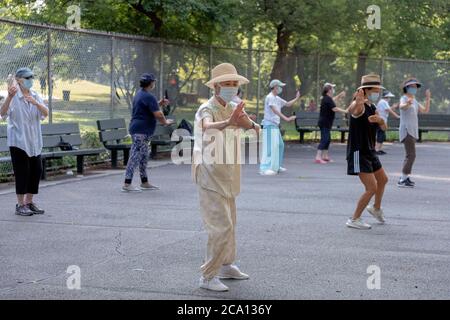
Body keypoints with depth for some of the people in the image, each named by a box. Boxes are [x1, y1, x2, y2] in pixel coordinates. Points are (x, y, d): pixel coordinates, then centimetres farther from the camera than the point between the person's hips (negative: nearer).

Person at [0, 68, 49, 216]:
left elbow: (45, 113, -5)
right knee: (22, 171, -4)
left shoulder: (35, 95, 5)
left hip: (34, 141, 6)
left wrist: (35, 103, -24)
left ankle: (29, 202, 21)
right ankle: (20, 205, 5)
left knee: (36, 170, 7)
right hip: (18, 140, -6)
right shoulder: (14, 97, -11)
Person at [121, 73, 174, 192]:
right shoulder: (148, 97, -16)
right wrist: (165, 122, -1)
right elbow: (158, 114, -19)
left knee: (144, 157, 17)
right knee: (135, 156, -10)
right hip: (141, 131, -11)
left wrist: (159, 104, 15)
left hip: (138, 129, 11)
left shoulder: (140, 94, 15)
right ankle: (127, 184, -11)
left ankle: (145, 182, 25)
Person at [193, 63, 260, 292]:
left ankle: (226, 266, 33)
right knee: (220, 226, -14)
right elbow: (207, 127, -39)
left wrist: (250, 124, -34)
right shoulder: (207, 109, -15)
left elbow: (255, 128, -9)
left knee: (229, 223, 19)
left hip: (227, 176, 8)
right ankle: (208, 276, -9)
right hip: (210, 176, -8)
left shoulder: (233, 108, 7)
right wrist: (228, 122, -60)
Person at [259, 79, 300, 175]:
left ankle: (276, 166, 26)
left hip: (275, 125, 10)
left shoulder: (277, 98, 15)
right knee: (270, 147, -16)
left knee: (280, 145, 16)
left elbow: (288, 104, 28)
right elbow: (275, 110, -25)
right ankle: (265, 169, -19)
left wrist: (297, 98, 18)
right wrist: (286, 118, -32)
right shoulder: (270, 97, -13)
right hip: (270, 125, -10)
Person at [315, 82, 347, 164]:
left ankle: (325, 157, 22)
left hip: (326, 123, 10)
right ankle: (318, 157, -17)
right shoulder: (327, 99, -18)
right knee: (324, 139, -12)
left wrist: (339, 96, 27)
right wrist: (346, 111, -16)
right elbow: (335, 109, -23)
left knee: (327, 139, 16)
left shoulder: (326, 98, 13)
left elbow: (333, 101, 35)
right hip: (325, 123, -10)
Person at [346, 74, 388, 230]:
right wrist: (357, 103, -69)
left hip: (369, 152, 10)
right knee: (372, 188, -12)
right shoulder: (360, 106, -18)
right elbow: (351, 109, -43)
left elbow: (384, 127, 4)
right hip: (358, 153, -10)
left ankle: (376, 208, 48)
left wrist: (380, 120, -21)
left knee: (383, 180, 25)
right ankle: (354, 219, 0)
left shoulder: (372, 108, 11)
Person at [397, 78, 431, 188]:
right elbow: (402, 106, -35)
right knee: (411, 155, -15)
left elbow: (425, 110, 17)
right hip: (406, 131, -10)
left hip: (412, 131, 10)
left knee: (410, 155, 14)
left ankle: (404, 177, 22)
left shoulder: (414, 101, 16)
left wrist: (428, 98, 6)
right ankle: (403, 180, -15)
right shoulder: (404, 98, -11)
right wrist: (407, 103, -58)